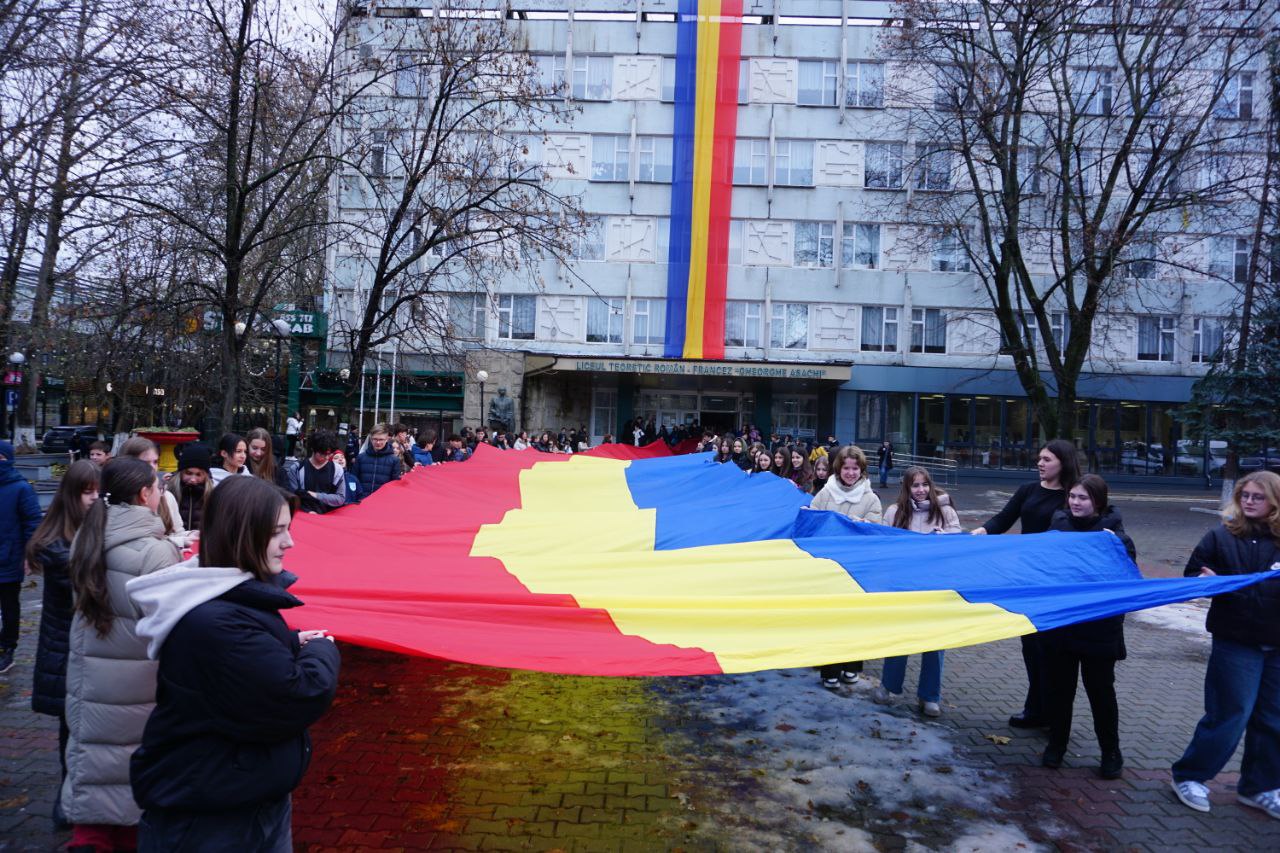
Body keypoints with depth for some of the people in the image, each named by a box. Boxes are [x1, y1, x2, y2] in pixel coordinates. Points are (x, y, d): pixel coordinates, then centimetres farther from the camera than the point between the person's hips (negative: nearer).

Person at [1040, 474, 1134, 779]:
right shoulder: (1060, 523, 2)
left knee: (1100, 688, 9)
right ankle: (1056, 744, 28)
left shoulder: (1110, 528, -8)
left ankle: (1111, 753, 27)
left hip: (1098, 626, -3)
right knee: (1059, 685, 12)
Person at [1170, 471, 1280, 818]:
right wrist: (1209, 581, -21)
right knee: (1230, 715, -1)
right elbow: (1192, 576, 0)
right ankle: (1188, 776, 14)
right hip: (1236, 642, -3)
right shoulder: (1222, 537, -4)